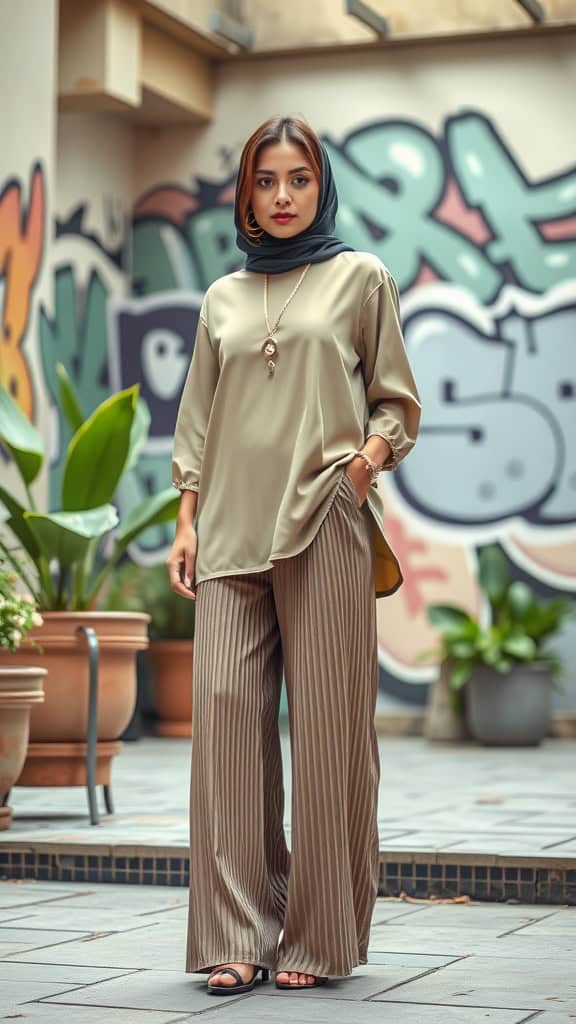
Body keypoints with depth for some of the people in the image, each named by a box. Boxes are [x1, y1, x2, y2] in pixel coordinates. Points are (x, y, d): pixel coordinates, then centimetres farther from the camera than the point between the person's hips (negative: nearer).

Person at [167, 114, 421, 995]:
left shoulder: (361, 278, 11)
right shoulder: (222, 300, 20)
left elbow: (397, 401, 10)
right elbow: (198, 422, 19)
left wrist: (373, 449, -11)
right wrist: (186, 522, 9)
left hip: (324, 524, -3)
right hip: (232, 528, 3)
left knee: (325, 721, -5)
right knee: (224, 707, -7)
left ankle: (320, 938, 3)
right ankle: (236, 936, -3)